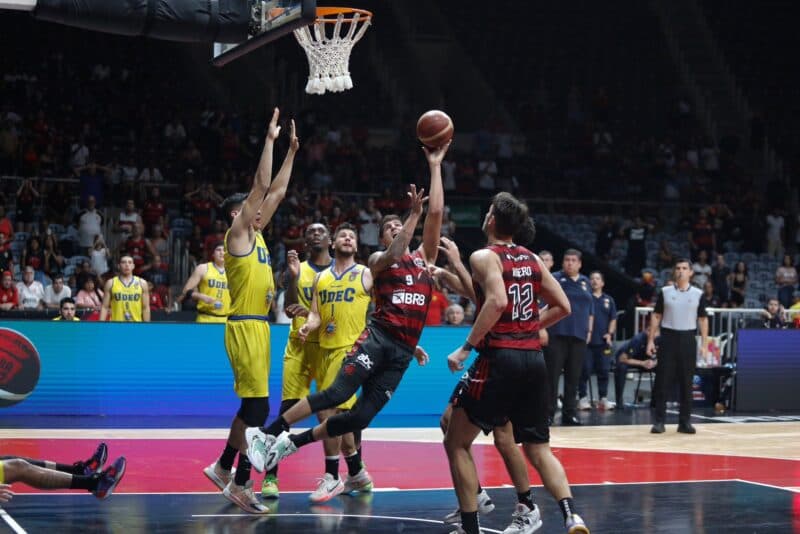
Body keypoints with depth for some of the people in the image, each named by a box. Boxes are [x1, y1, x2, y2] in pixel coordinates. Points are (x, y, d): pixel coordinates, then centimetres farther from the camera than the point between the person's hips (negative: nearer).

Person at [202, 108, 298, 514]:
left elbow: (277, 191, 21)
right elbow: (262, 186, -14)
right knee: (257, 407, -11)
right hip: (245, 328, -10)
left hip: (258, 326, 10)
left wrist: (292, 152, 19)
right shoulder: (237, 234, -7)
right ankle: (240, 484, -9)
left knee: (251, 406, 15)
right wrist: (270, 140, -11)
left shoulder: (256, 234, 16)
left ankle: (223, 467, 26)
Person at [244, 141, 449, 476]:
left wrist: (435, 166, 6)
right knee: (338, 393, -22)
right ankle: (267, 432, -16)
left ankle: (291, 443, 11)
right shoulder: (379, 259, 9)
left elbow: (436, 213, 9)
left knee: (362, 416, -2)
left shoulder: (424, 257, 19)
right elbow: (394, 255, -15)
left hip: (403, 351, 4)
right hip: (378, 337, -4)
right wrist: (414, 213, -18)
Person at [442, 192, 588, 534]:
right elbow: (562, 306, 14)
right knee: (539, 449, 13)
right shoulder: (532, 259, 14)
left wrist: (466, 348, -17)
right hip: (534, 358, 6)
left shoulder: (484, 257, -6)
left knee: (457, 443, 7)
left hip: (500, 356, -6)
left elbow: (497, 301, -22)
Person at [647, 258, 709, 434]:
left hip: (688, 339, 1)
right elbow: (656, 316, 7)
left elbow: (703, 319, 7)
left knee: (687, 383, 3)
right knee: (663, 381, -4)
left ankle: (684, 421, 8)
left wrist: (704, 344, 0)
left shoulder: (698, 294, 5)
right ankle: (659, 421, -1)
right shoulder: (665, 292, 4)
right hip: (668, 337, -1)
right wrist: (651, 340, 0)